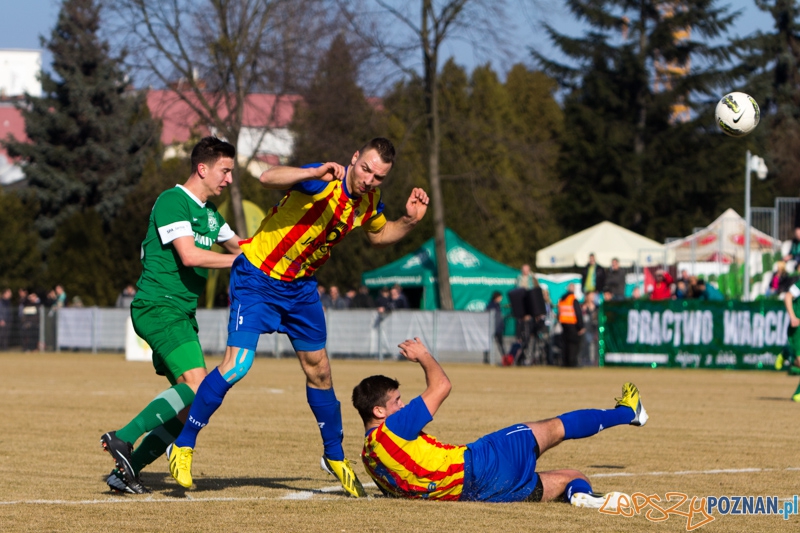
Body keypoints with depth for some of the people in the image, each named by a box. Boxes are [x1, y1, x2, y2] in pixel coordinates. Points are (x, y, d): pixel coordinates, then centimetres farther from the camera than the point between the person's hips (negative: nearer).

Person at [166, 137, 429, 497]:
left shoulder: (369, 200, -2)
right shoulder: (324, 183, -26)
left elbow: (378, 236, 21)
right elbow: (267, 179, -43)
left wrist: (409, 221, 2)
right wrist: (315, 173, -58)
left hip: (301, 285, 7)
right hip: (258, 277, -7)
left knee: (318, 370, 12)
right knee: (236, 364, -17)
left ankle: (335, 456, 30)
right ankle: (183, 446, -5)